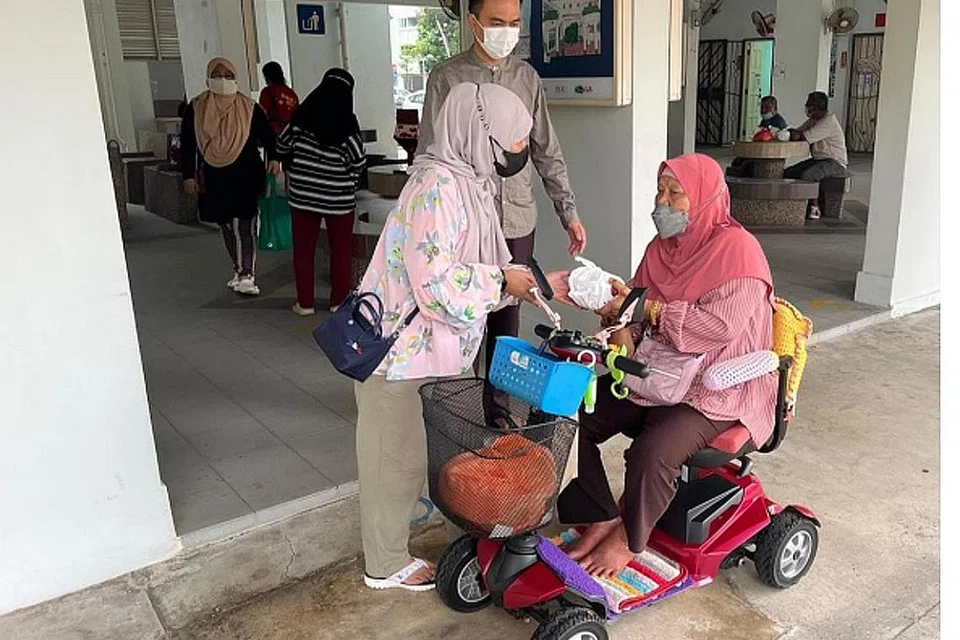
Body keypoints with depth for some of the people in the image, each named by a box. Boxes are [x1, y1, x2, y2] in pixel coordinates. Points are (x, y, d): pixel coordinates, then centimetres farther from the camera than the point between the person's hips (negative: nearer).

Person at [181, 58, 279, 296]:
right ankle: (240, 270, 25)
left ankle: (246, 276, -6)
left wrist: (273, 158, -13)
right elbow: (187, 143, 5)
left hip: (246, 177, -3)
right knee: (227, 226, 11)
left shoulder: (249, 108, 0)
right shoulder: (196, 109, 3)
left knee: (245, 225, -8)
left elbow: (267, 135, 5)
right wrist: (189, 175, 2)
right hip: (214, 179, 3)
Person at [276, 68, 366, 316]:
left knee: (303, 249, 12)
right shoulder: (347, 126, -14)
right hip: (339, 199, -2)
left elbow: (281, 148, 4)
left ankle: (305, 303, 17)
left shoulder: (302, 118, -5)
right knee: (341, 250, 13)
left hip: (302, 195, 2)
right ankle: (339, 301, 18)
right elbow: (358, 162, -11)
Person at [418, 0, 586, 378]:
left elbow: (547, 152, 11)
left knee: (508, 310, 11)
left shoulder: (527, 77, 8)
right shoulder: (447, 77, -3)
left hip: (518, 219, 4)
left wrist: (569, 212, 7)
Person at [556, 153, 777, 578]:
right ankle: (601, 518, 5)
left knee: (651, 452, -30)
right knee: (574, 418, -8)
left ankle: (627, 538, -1)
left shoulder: (736, 249, -14)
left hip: (717, 391, -7)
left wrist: (651, 309, -20)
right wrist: (623, 320, -15)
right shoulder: (662, 247, 9)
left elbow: (721, 326, -25)